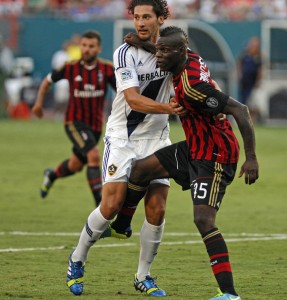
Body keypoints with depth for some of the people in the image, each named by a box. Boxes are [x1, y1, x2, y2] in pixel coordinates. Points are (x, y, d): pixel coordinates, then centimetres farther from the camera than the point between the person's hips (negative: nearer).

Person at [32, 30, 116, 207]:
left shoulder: (107, 69, -8)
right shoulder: (71, 68, -9)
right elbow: (48, 81, 7)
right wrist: (39, 102, -2)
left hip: (95, 125, 4)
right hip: (75, 122, -4)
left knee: (75, 166, 18)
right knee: (94, 155, -26)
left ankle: (52, 175, 52)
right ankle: (100, 202, -22)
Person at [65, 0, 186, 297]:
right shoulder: (125, 53, -14)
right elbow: (133, 98, -23)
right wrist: (167, 108, -38)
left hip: (156, 138, 4)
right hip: (122, 136, -4)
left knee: (156, 210, -4)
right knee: (111, 205, -12)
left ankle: (143, 277, 13)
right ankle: (76, 261, 10)